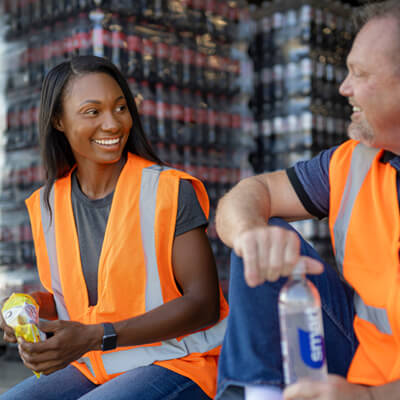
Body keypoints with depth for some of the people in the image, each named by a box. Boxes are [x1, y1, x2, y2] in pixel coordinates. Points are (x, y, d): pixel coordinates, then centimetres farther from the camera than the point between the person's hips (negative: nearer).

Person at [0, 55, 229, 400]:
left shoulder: (169, 191, -12)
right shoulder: (48, 204, 4)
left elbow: (204, 304, -15)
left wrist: (94, 337, -23)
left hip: (176, 364, -5)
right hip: (92, 369, 6)